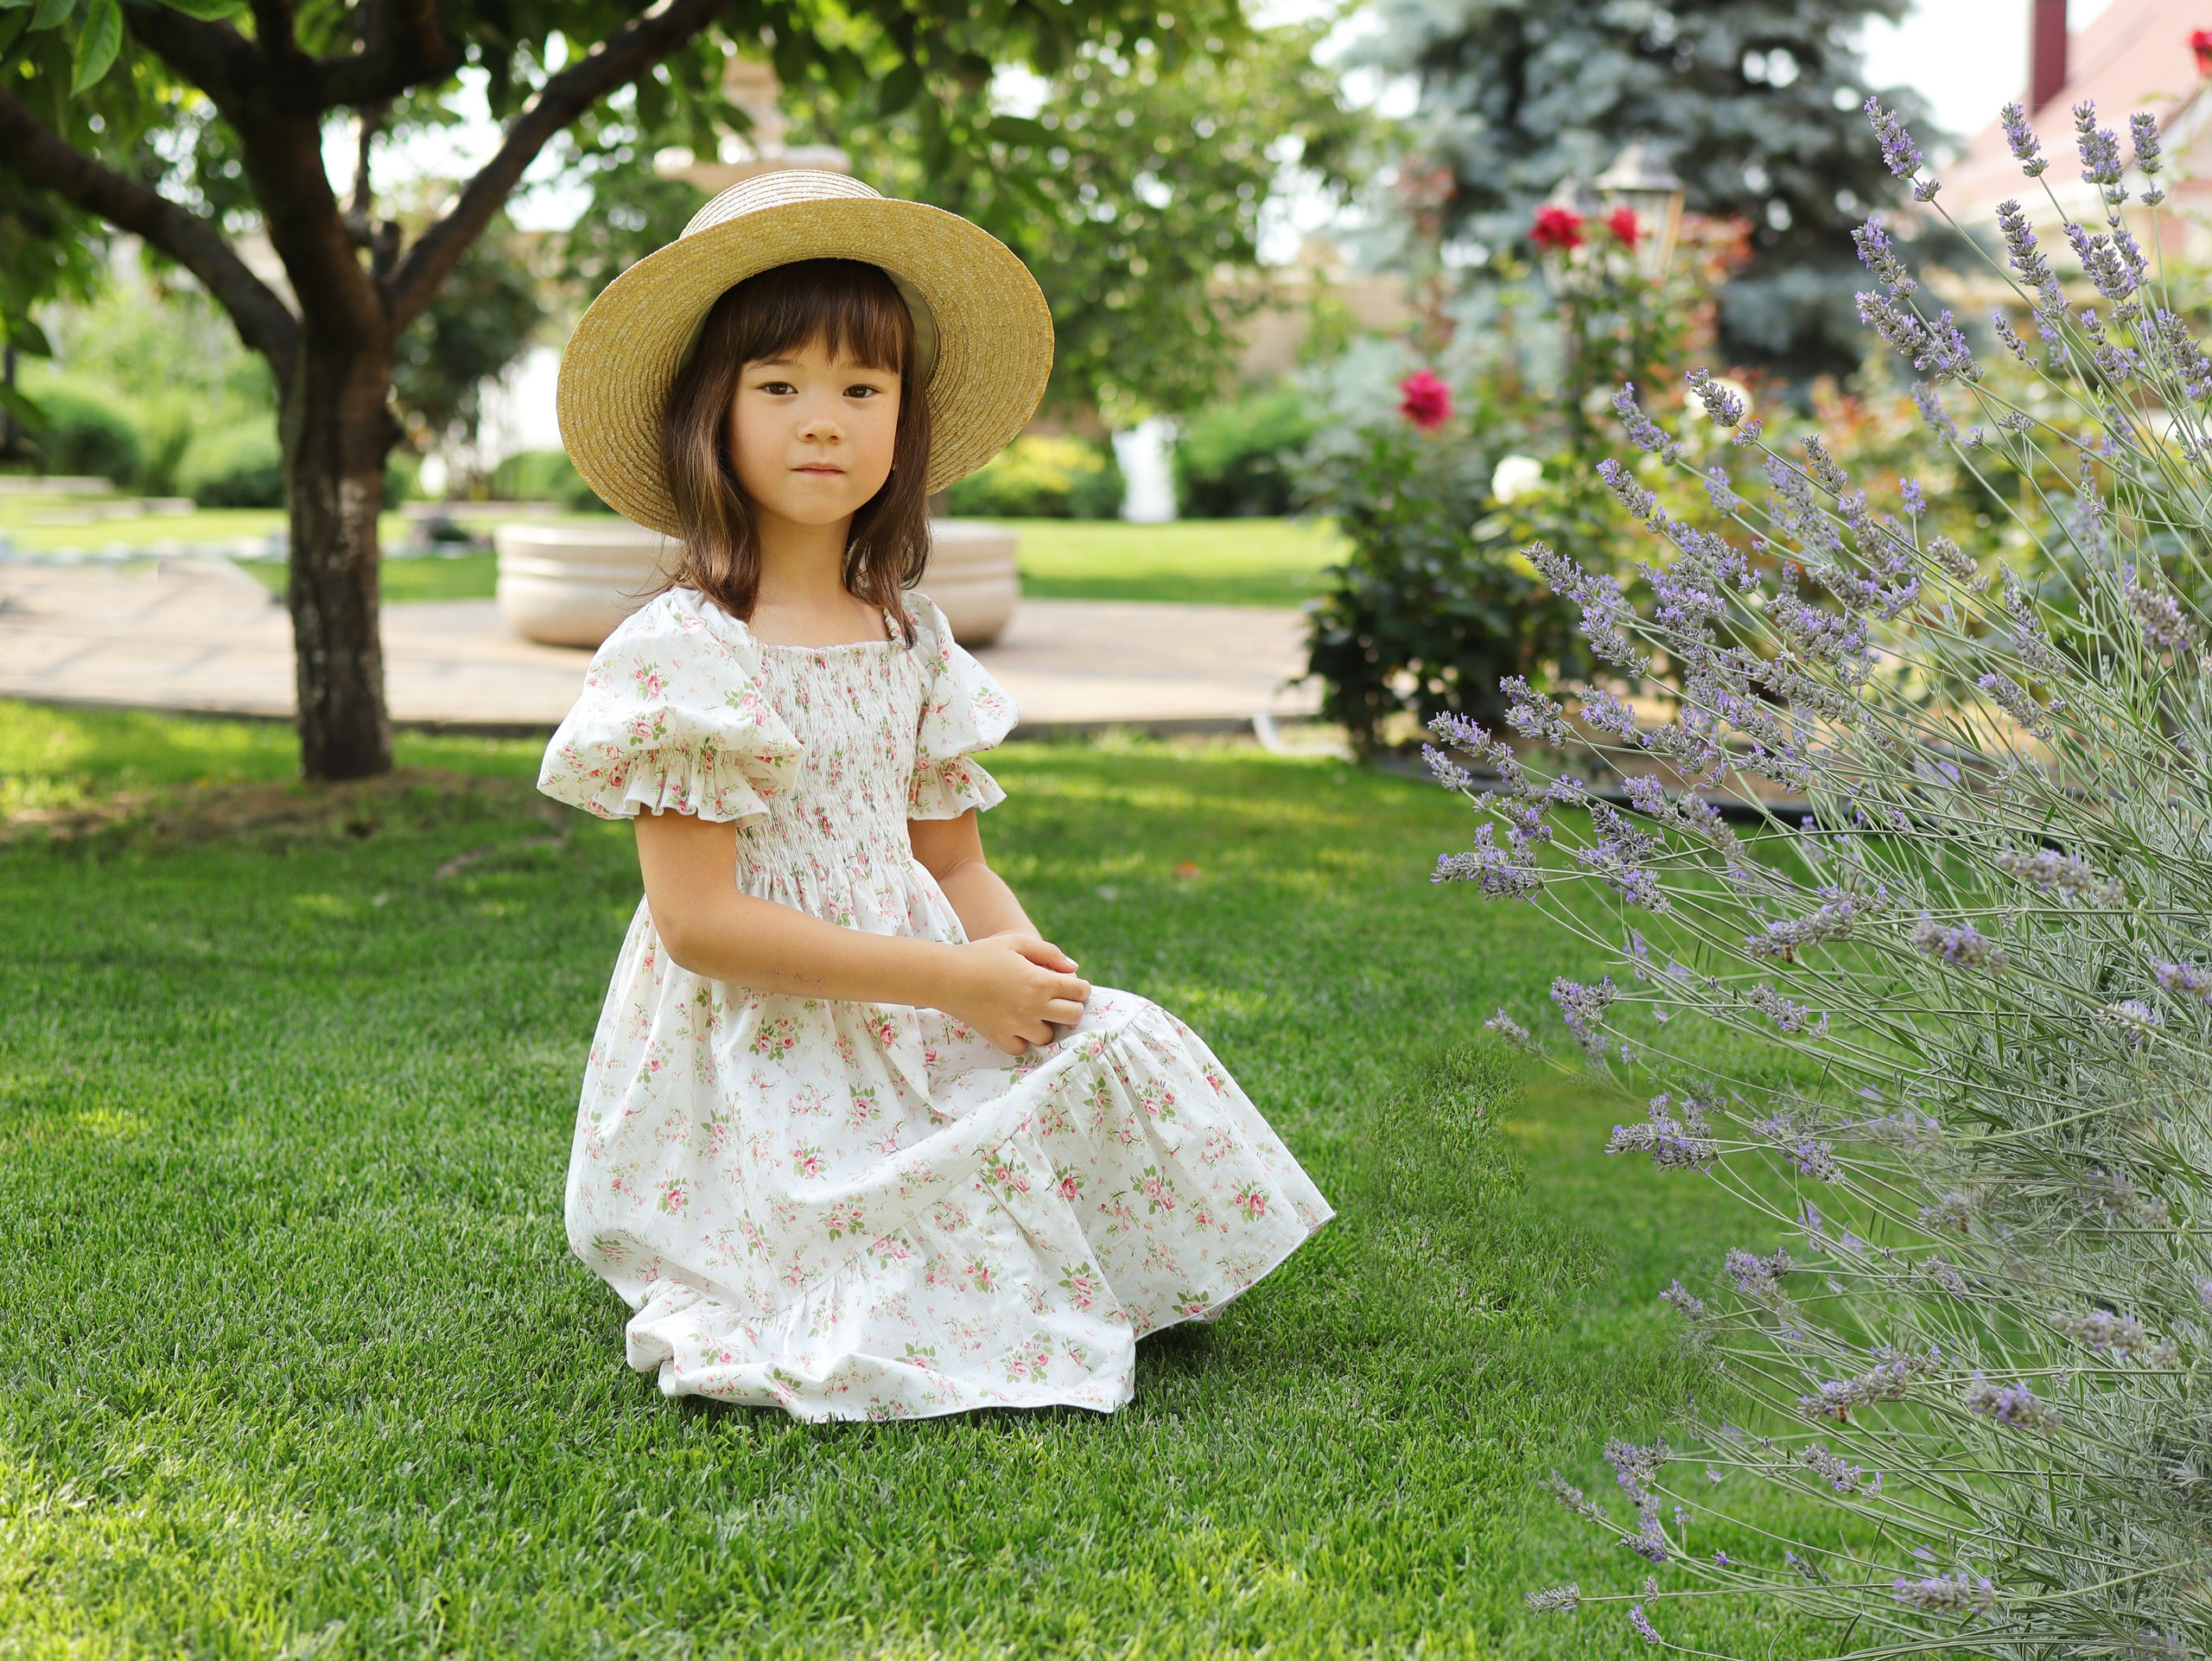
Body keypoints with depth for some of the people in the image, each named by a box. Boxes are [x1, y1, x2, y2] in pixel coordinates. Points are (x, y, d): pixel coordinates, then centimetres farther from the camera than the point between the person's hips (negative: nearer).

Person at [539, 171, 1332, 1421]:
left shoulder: (912, 639, 8)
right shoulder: (685, 653, -14)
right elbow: (700, 920, -19)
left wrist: (1029, 963, -9)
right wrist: (951, 980, -20)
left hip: (921, 1032, 7)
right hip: (765, 1071, -7)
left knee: (1124, 1048, -10)